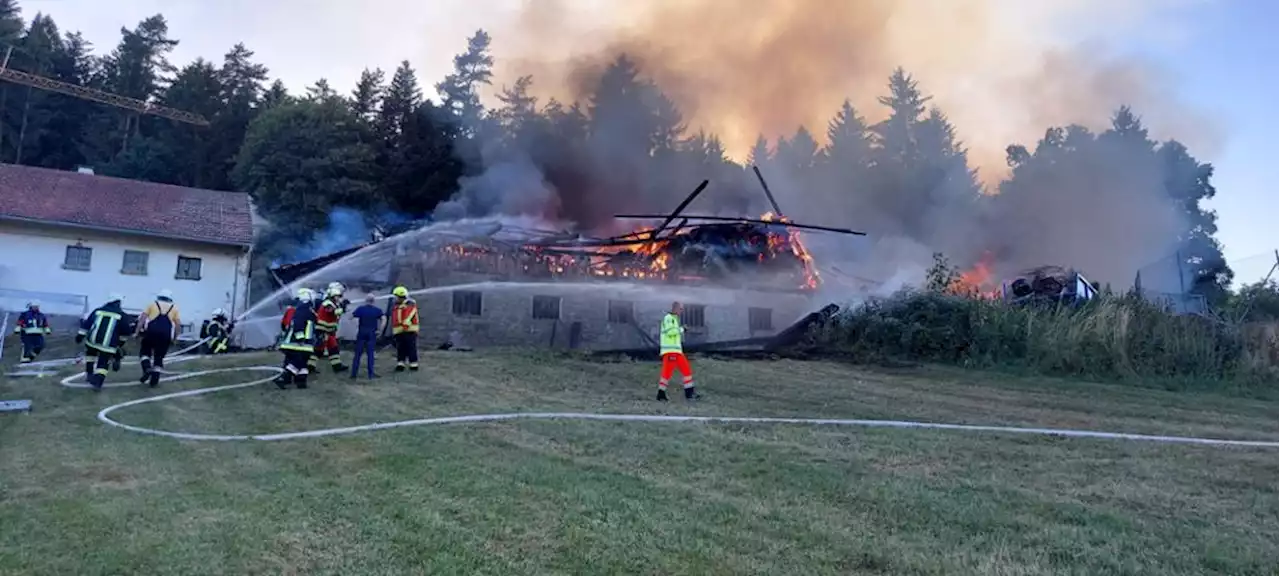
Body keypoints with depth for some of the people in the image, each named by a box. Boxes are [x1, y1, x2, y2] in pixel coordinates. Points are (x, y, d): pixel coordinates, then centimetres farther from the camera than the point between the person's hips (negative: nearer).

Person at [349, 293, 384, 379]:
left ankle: (354, 373, 8)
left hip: (361, 333, 0)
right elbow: (384, 319, -12)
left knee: (358, 354, 6)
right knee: (370, 354, 4)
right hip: (372, 333, 0)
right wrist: (380, 330, -8)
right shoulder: (377, 310, 1)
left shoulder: (360, 309, -1)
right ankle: (371, 374, 2)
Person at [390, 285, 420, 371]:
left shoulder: (410, 304, -5)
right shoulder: (395, 306, 18)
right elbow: (394, 320, 21)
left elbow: (409, 315, -19)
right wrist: (393, 331, 19)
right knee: (400, 349, 6)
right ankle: (400, 365, 9)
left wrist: (405, 324, -31)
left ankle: (413, 365, 5)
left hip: (410, 331, -6)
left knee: (411, 349, -2)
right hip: (399, 332, 6)